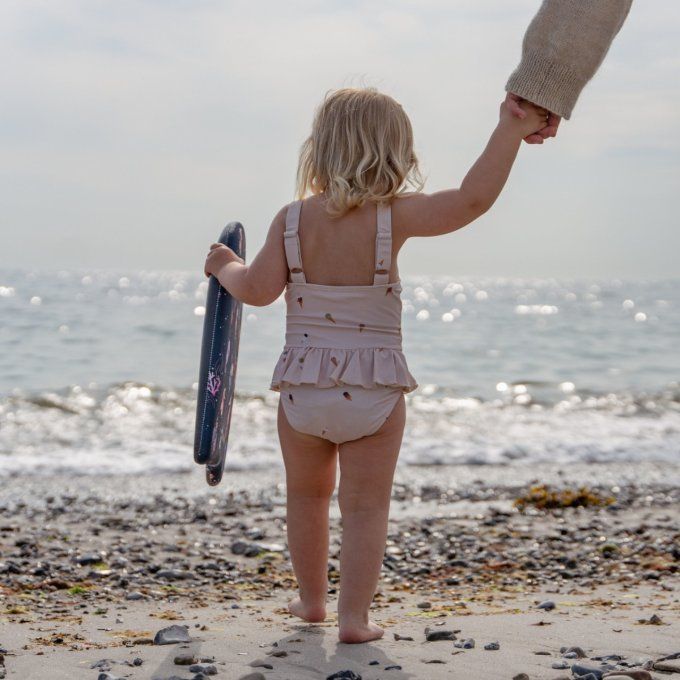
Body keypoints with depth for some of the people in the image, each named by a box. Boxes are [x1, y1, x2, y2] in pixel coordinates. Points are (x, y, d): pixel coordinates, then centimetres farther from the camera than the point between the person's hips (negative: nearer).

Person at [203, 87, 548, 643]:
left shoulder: (292, 220, -5)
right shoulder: (393, 217, -11)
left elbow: (258, 289, -9)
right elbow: (473, 199, -20)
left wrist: (226, 267, 12)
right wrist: (511, 129, -15)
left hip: (302, 389, 3)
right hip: (373, 390, -3)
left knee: (307, 496, 22)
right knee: (366, 507, 5)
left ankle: (311, 598, 37)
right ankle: (354, 616, 0)